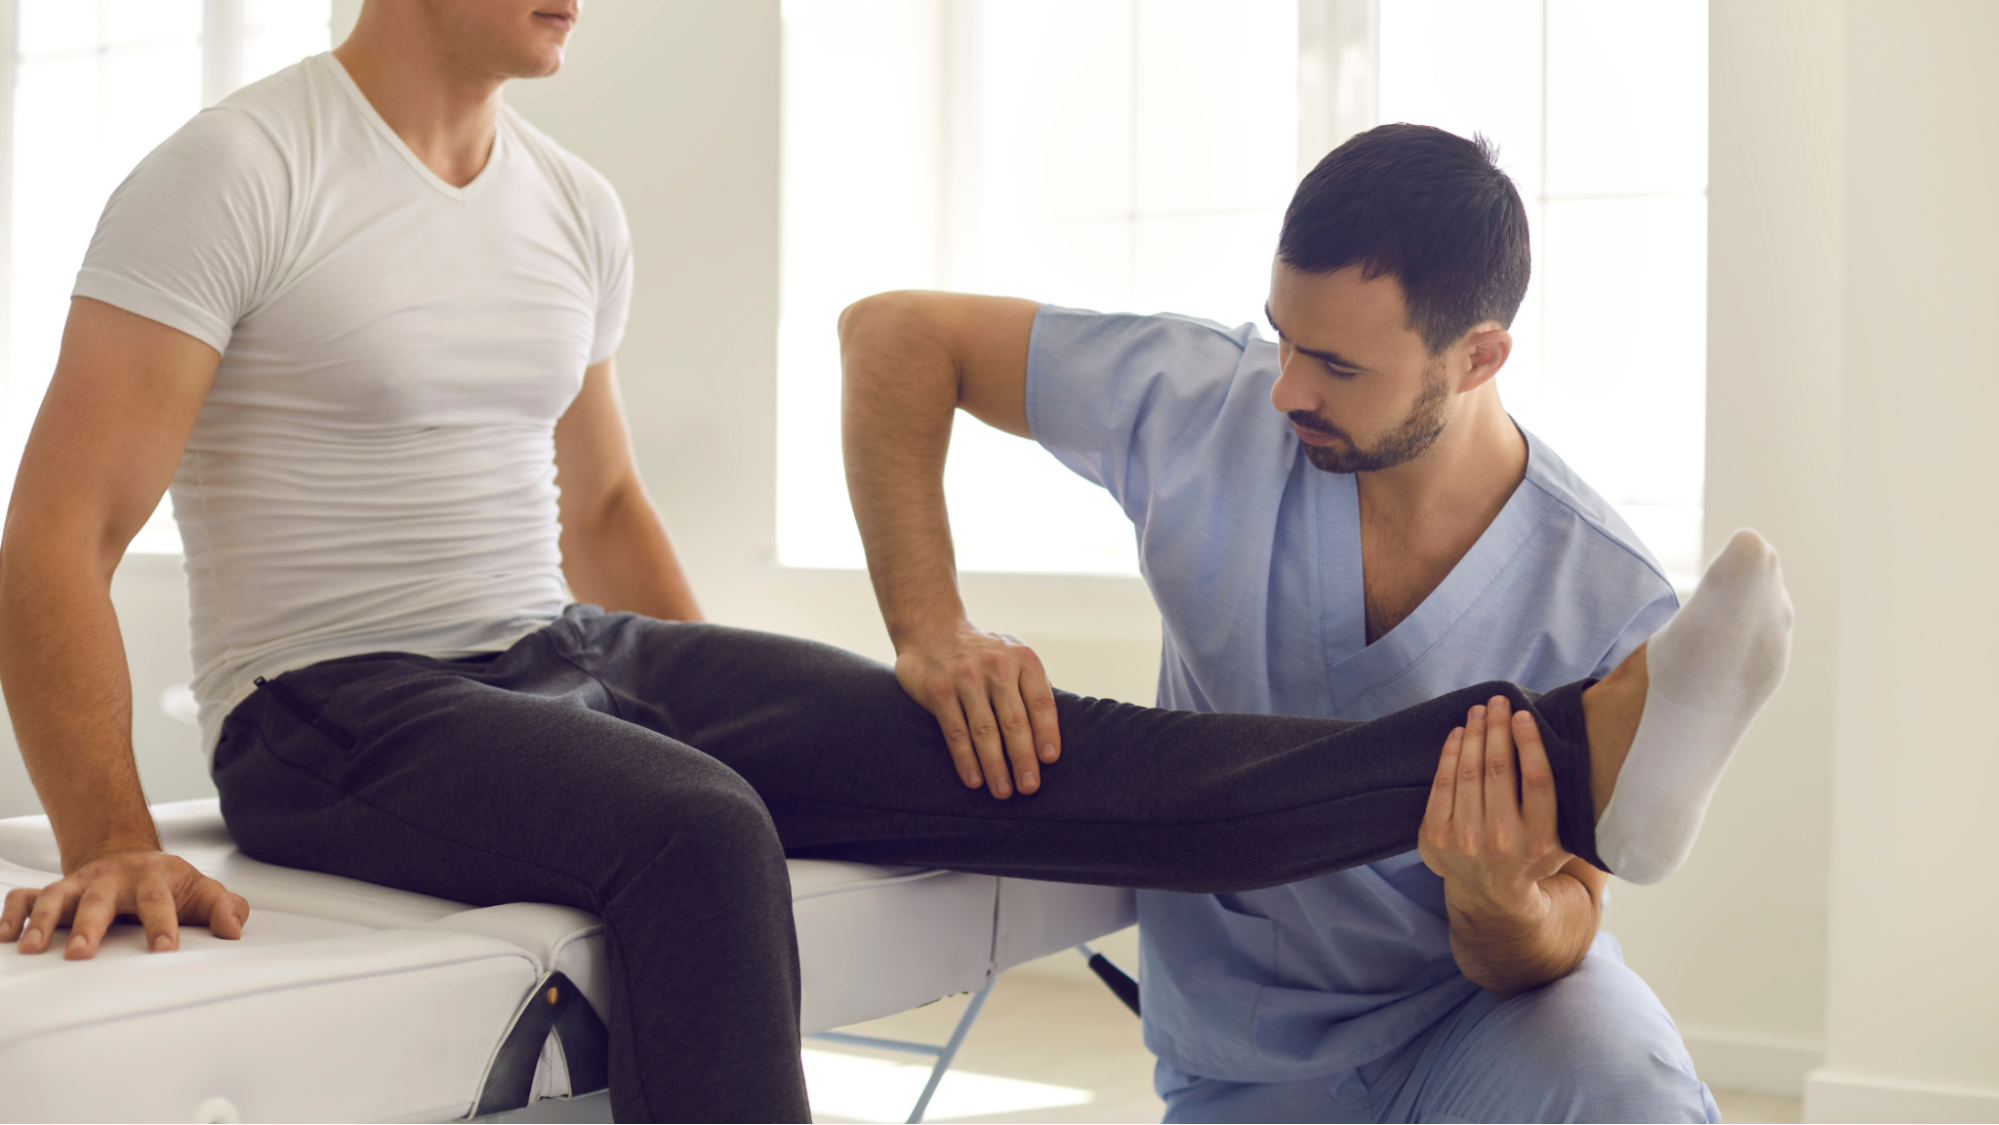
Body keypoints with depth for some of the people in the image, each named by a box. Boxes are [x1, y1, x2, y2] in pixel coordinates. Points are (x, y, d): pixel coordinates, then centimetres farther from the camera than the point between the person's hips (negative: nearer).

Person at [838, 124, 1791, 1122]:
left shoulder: (1610, 606, -19)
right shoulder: (1207, 404, -15)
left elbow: (1554, 933, -11)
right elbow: (893, 332, -9)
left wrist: (1501, 904, -38)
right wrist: (930, 634, -21)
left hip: (1475, 1006, -2)